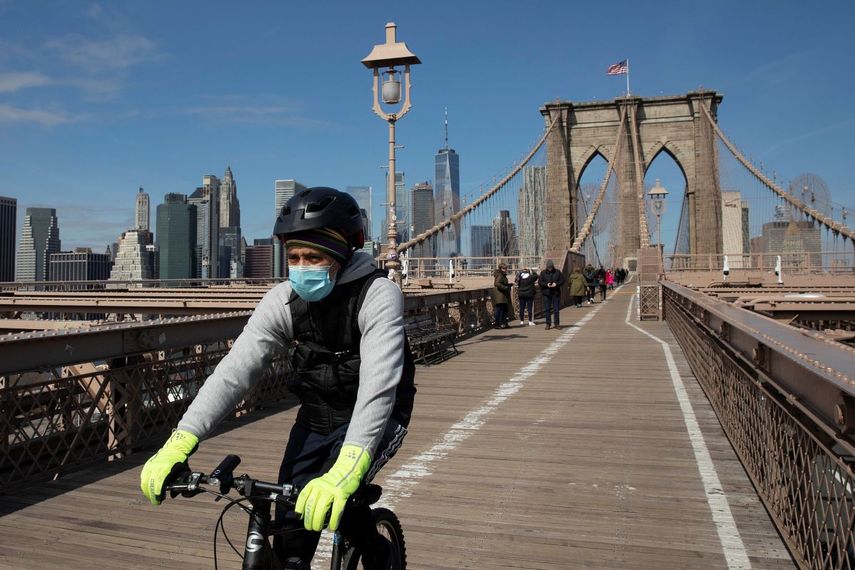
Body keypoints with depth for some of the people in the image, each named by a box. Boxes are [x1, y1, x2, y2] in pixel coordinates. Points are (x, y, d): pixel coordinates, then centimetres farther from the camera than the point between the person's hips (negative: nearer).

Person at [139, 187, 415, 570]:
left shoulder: (378, 296, -27)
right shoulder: (283, 300, -15)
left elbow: (377, 385, -40)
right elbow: (235, 369, -22)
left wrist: (344, 471, -54)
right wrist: (180, 442, -35)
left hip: (374, 418, -4)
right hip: (315, 417, 4)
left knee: (334, 499, -24)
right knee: (290, 532, 0)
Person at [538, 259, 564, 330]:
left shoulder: (557, 272, 5)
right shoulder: (543, 273, 4)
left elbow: (562, 280, 4)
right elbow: (539, 282, 0)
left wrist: (556, 284, -14)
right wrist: (546, 284, -17)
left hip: (556, 293, 0)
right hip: (546, 293, 0)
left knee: (556, 309, 2)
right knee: (547, 309, 2)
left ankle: (557, 324, 9)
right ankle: (548, 324, 9)